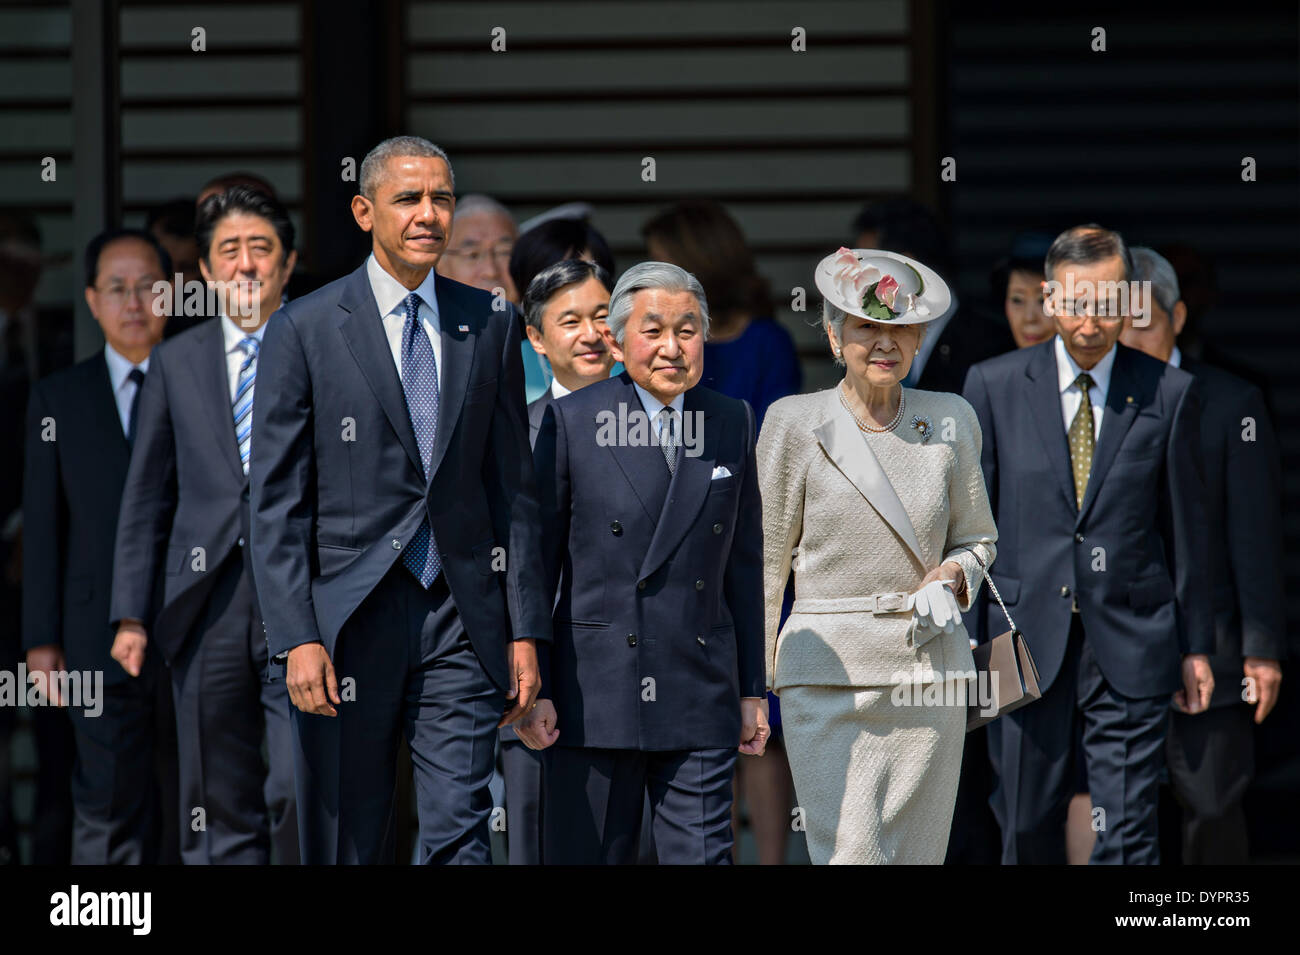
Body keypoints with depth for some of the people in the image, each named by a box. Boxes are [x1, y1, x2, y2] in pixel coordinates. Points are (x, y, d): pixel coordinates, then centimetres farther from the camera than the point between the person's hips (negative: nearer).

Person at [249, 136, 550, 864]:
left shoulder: (489, 326, 9)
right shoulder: (306, 330, 0)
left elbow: (514, 486, 11)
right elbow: (276, 503, -3)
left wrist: (525, 631, 5)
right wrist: (297, 638, -12)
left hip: (462, 619, 2)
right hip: (349, 620, -2)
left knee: (461, 834, -7)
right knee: (348, 845, 5)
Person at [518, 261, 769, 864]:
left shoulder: (733, 424, 9)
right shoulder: (571, 423, -1)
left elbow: (744, 562, 13)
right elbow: (537, 561, 1)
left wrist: (752, 689, 10)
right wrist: (530, 686, -3)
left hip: (700, 700, 2)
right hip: (594, 696, -2)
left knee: (702, 857, -3)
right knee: (586, 857, 2)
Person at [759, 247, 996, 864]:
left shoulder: (950, 422, 7)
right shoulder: (795, 424, 0)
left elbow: (978, 537, 18)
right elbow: (766, 559, 6)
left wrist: (954, 573, -4)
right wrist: (752, 676, 6)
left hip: (931, 671, 3)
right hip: (828, 674, -3)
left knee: (916, 854, 5)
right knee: (851, 855, -12)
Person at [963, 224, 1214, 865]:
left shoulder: (1169, 393, 3)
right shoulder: (994, 386, 3)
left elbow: (1186, 524, 7)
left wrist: (1195, 646, 9)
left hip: (1130, 647, -1)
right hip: (1026, 644, 1)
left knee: (1127, 839, -7)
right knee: (1027, 832, 8)